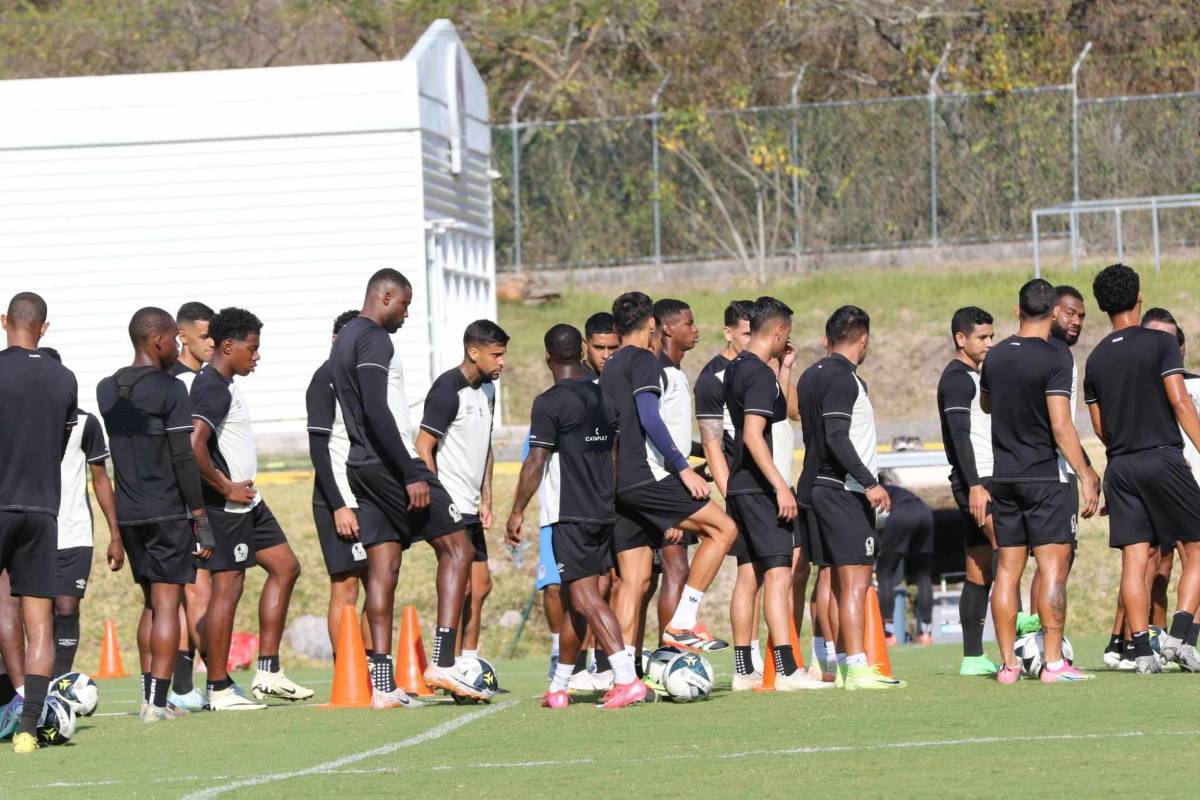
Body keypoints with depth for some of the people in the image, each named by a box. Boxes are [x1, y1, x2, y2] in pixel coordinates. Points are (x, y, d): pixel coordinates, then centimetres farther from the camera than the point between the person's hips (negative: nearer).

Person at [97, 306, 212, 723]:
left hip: (128, 513, 6)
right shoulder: (170, 391, -11)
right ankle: (158, 701, -8)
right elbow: (184, 459, -13)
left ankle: (149, 696, 14)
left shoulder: (106, 390, 10)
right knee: (167, 603, -4)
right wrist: (201, 517, -9)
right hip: (168, 511, -6)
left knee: (151, 602, 16)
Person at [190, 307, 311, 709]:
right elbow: (193, 446, -30)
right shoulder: (213, 388, -17)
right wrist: (225, 488, -20)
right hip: (227, 507, -11)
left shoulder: (223, 385, 15)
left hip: (246, 501, 11)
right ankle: (219, 689, -2)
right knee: (227, 586, -7)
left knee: (284, 566, 14)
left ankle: (268, 673, 15)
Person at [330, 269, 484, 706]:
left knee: (382, 567, 6)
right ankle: (442, 662, -11)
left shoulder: (343, 340, 19)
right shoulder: (375, 340, -13)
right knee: (457, 548, -2)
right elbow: (377, 412, -23)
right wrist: (411, 475, -23)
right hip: (391, 463, -9)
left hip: (361, 467, 9)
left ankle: (384, 685, 1)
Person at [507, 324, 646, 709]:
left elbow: (536, 463, -13)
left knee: (586, 598, -10)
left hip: (569, 515, -7)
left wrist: (517, 511, -6)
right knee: (575, 600, 14)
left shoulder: (550, 402, -10)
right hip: (606, 512, 7)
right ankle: (558, 687, 22)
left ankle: (627, 678, -23)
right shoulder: (603, 397, 11)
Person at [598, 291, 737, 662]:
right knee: (723, 528, -5)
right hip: (646, 476, -9)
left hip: (617, 484, 9)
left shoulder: (609, 369, 22)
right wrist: (683, 468, -16)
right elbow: (649, 419, -16)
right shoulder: (642, 360, -4)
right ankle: (681, 624, -10)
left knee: (634, 580, 7)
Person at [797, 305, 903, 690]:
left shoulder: (810, 376, 14)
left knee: (838, 582, 13)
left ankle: (841, 665, 15)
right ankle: (858, 668, -18)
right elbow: (837, 439, -21)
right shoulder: (843, 379, -14)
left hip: (816, 485, 10)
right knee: (855, 582, -12)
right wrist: (870, 483, -22)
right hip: (844, 492, -10)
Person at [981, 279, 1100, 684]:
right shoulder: (1055, 358, -13)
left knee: (1007, 570, 7)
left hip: (1004, 478, 6)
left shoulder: (996, 355, 7)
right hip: (1045, 477, -6)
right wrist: (1086, 475, -13)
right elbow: (1061, 427, -18)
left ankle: (1008, 663, 7)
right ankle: (1054, 662, -11)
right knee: (1053, 566, -5)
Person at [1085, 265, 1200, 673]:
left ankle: (1142, 651, -3)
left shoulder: (1096, 359, 10)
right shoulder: (1160, 343, -5)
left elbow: (1100, 427, 13)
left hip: (1119, 467, 4)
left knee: (1134, 559, 2)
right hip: (1163, 458, -4)